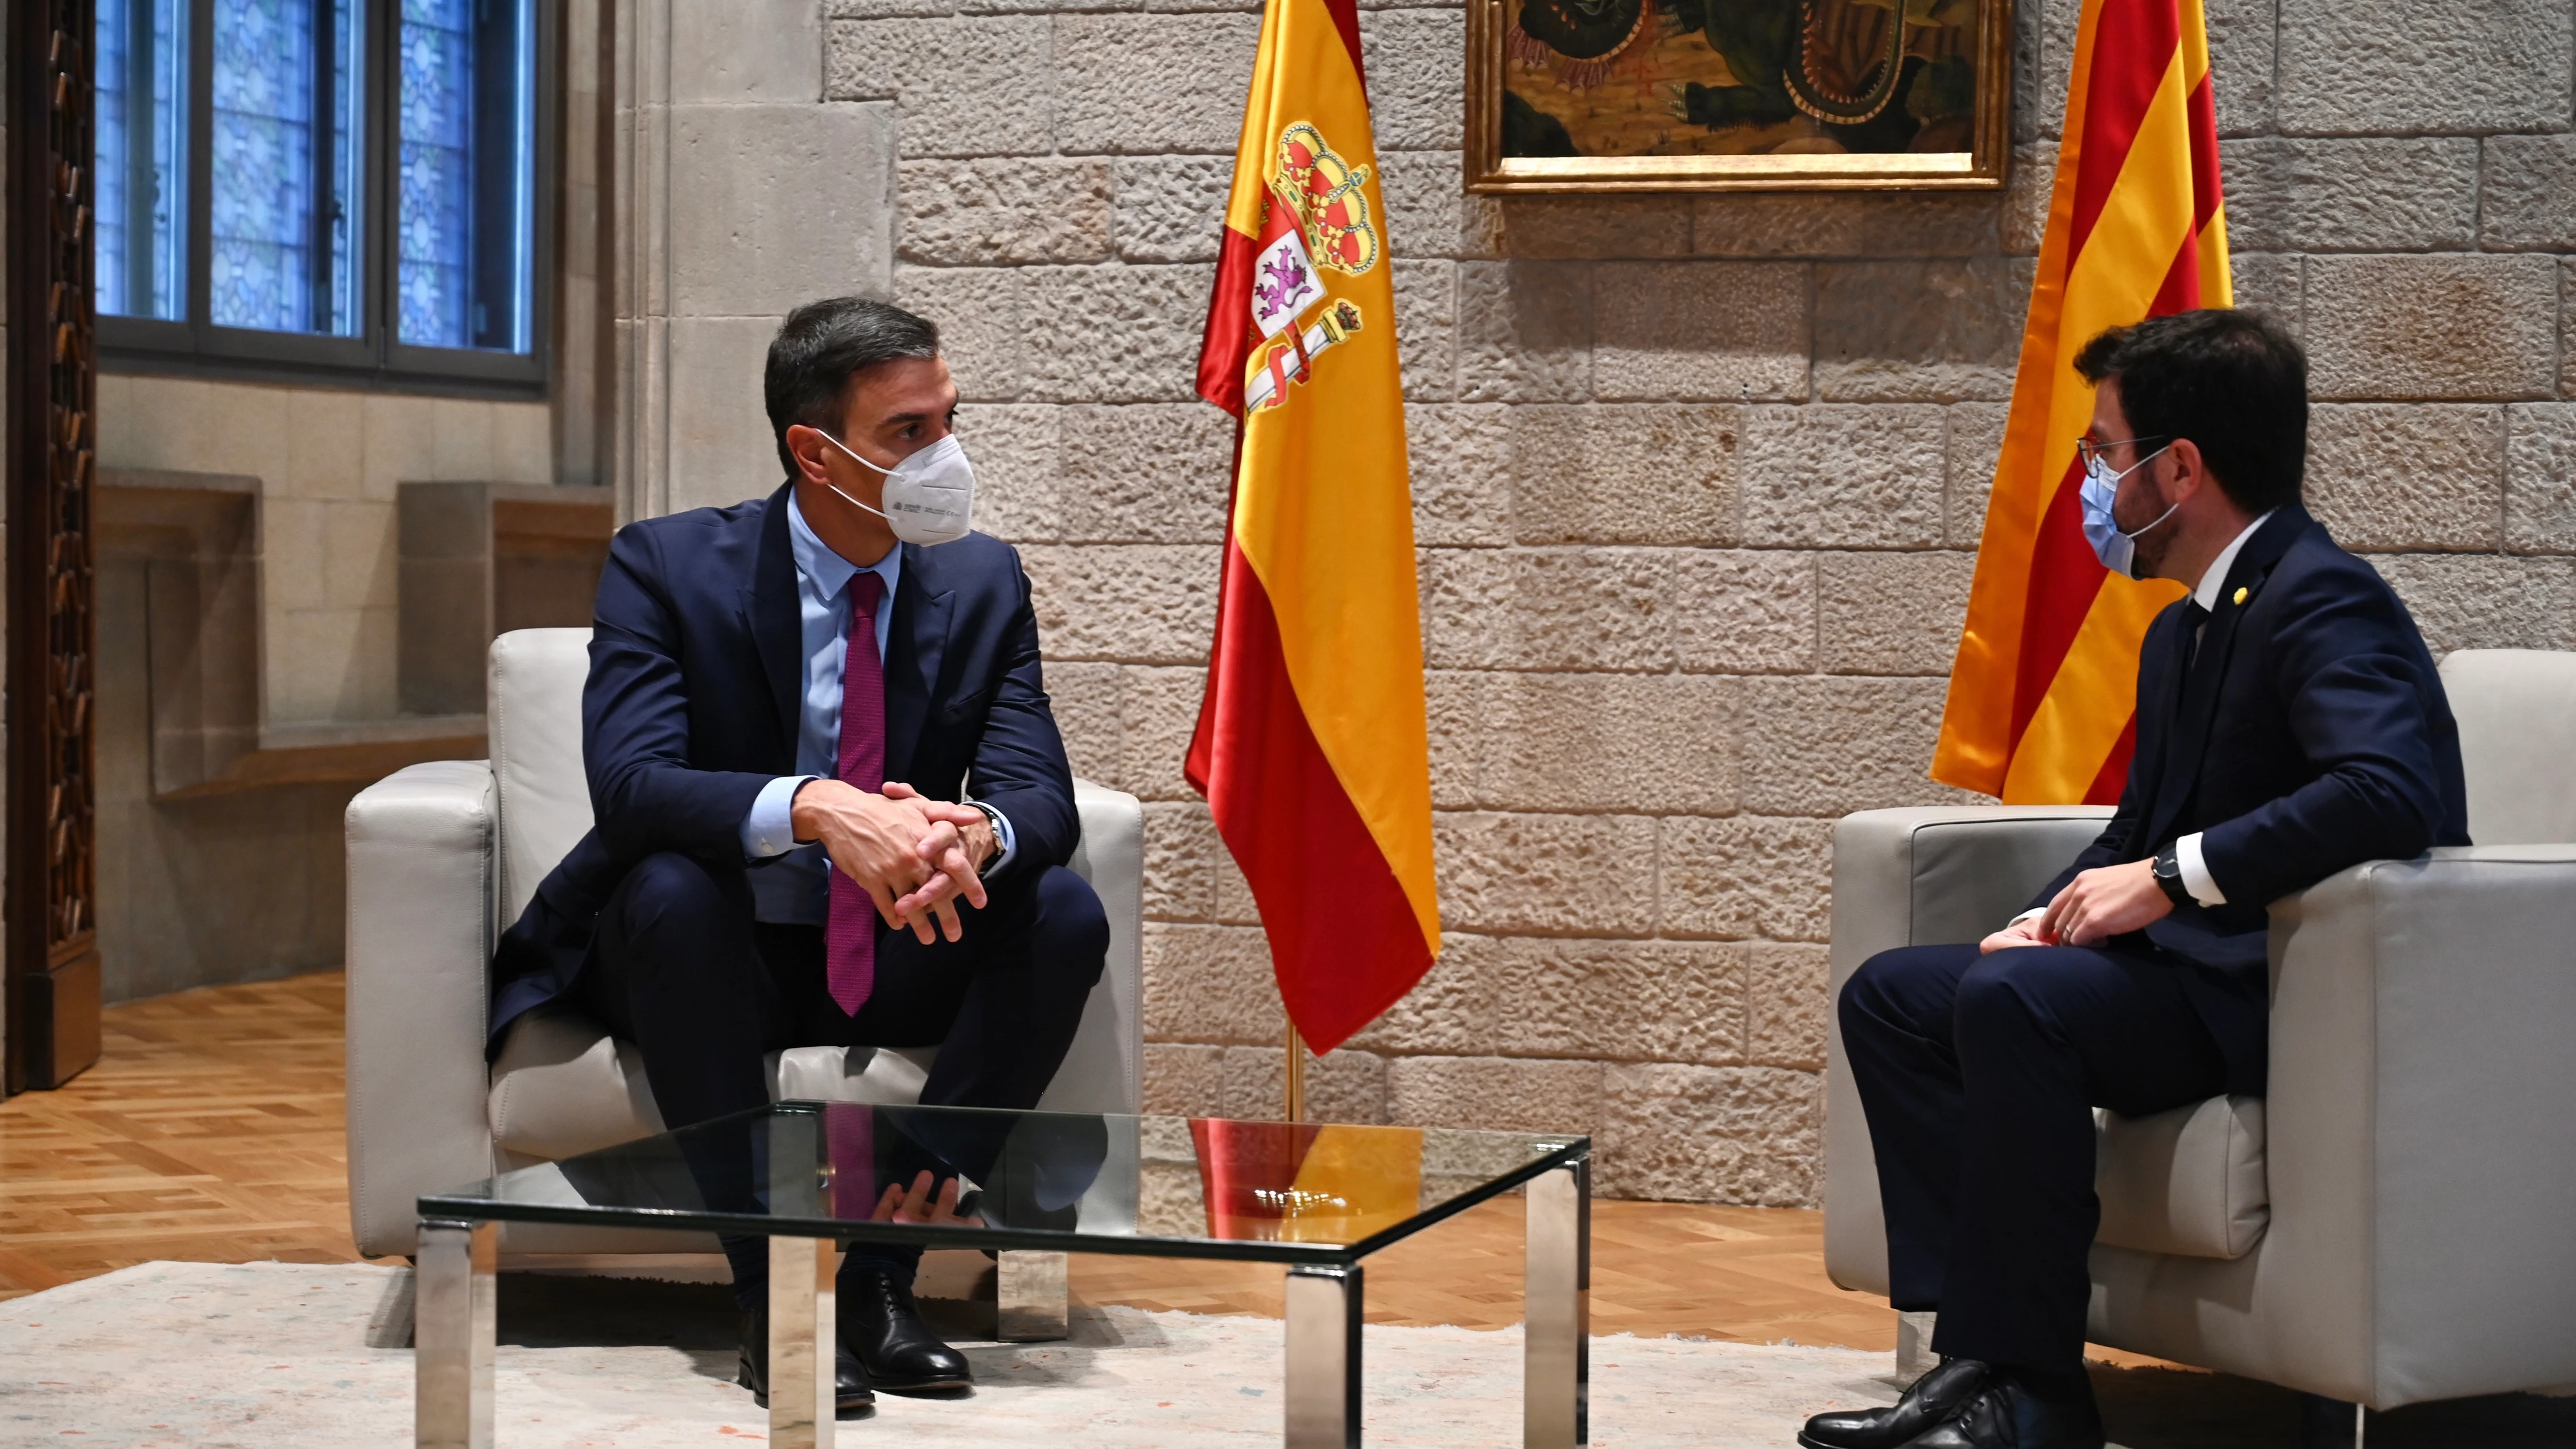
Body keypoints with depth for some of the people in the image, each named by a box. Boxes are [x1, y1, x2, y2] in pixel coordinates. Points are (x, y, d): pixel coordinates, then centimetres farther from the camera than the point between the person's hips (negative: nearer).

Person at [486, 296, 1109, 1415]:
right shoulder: (667, 566, -11)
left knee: (1065, 912, -23)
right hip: (722, 961, -3)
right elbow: (628, 781, -26)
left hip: (900, 968, 3)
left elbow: (1042, 796, -10)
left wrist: (977, 833, -37)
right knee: (671, 885, -35)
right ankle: (768, 1291, -29)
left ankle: (883, 1265, -19)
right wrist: (814, 807, -44)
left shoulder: (983, 583, 0)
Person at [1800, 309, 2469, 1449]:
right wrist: (2052, 917, 2)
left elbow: (2388, 792, -32)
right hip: (2197, 969, 11)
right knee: (1890, 997, 3)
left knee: (2011, 1000, -30)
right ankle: (1982, 1347, -10)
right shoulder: (2181, 632, 17)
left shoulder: (2322, 599, -15)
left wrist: (2171, 878, -27)